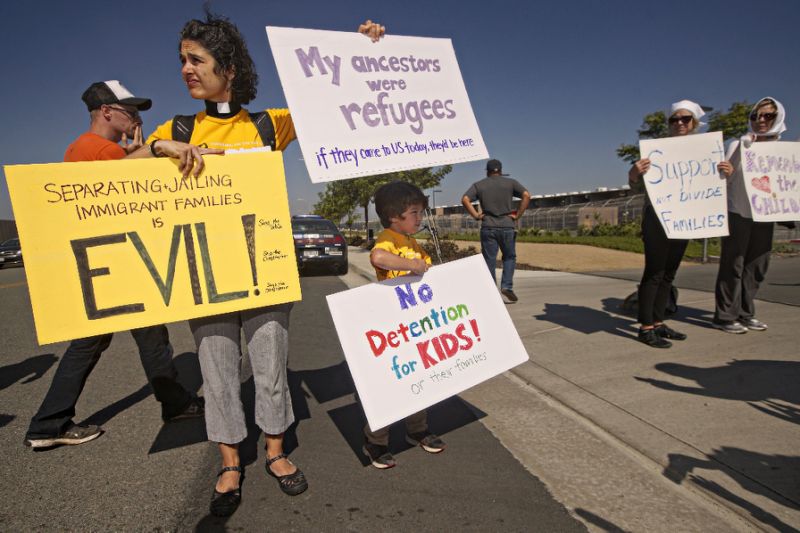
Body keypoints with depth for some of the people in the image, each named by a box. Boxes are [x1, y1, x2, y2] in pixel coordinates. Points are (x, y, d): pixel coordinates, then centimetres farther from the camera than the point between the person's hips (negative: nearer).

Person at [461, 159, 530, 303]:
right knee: (509, 257, 14)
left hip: (488, 227, 0)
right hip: (507, 226, 0)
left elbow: (465, 199, -7)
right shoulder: (510, 182, 7)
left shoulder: (478, 185, 7)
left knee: (489, 260, 5)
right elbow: (527, 195, -6)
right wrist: (517, 215, -2)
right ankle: (507, 286, 0)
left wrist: (476, 215, -2)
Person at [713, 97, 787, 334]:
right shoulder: (738, 145, 1)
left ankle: (745, 313, 17)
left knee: (756, 266, 7)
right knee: (733, 265, -5)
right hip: (738, 213, -4)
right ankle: (725, 316, 0)